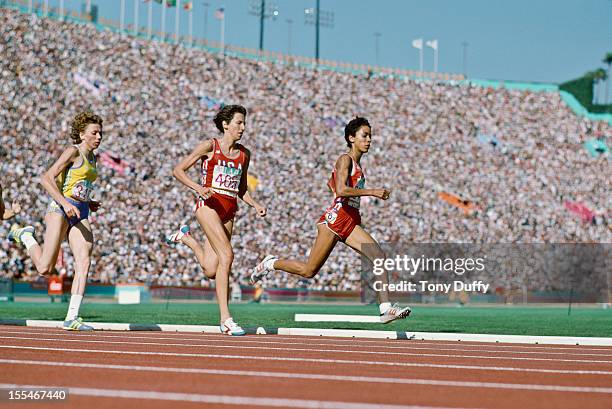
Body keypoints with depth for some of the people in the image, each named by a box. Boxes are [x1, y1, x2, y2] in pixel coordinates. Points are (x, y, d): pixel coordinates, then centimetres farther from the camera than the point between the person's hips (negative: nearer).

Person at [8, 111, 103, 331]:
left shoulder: (92, 158, 19)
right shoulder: (73, 152, -6)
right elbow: (46, 179, -14)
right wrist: (65, 204, -22)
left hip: (80, 214, 7)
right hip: (60, 210, -7)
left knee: (84, 263, -13)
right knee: (45, 268, -8)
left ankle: (72, 317, -15)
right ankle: (24, 235, 20)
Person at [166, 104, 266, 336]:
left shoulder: (244, 154, 14)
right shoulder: (210, 147, -1)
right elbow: (178, 171, 0)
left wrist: (255, 206, 6)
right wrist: (198, 188, -16)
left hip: (229, 211, 6)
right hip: (208, 205, -6)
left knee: (211, 271, 1)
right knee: (227, 255, -21)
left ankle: (185, 237, 32)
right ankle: (225, 319, -19)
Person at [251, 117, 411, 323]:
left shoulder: (357, 163, 19)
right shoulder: (345, 159, -8)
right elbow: (341, 190, -24)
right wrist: (372, 192, -25)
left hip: (351, 222, 8)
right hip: (335, 219, -8)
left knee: (379, 256, -11)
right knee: (309, 271, -1)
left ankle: (386, 308, -18)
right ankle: (271, 264, 22)